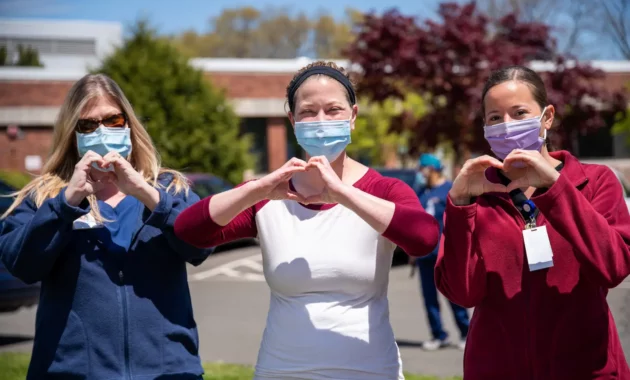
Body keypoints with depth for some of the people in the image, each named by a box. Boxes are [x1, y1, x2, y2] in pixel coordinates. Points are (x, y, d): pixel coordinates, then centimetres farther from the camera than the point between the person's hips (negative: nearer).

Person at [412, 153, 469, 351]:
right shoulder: (422, 193, 15)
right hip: (425, 253, 6)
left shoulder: (451, 190, -2)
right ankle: (439, 336, 14)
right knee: (429, 297, 6)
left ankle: (465, 334, 8)